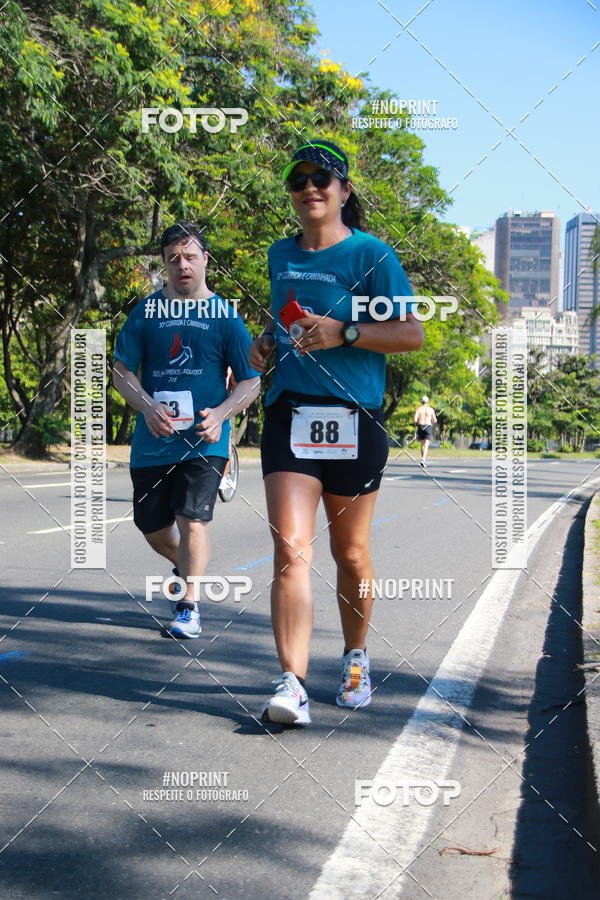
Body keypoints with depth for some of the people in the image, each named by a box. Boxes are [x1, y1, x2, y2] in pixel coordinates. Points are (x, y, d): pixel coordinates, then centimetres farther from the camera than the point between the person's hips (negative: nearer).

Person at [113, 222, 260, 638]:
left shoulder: (226, 315, 2)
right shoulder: (147, 311, 6)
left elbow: (251, 382, 2)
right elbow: (121, 371, 4)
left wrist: (220, 414, -16)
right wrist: (148, 408, -15)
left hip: (205, 440, -3)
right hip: (153, 440, 3)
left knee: (192, 519, -13)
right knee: (153, 529, 11)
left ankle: (189, 606, 3)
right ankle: (188, 568, 42)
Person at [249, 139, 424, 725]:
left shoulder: (370, 254, -2)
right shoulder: (280, 255, 14)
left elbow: (412, 333, -6)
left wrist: (343, 332, -17)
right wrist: (267, 341, 10)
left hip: (353, 418, -3)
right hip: (289, 413, 3)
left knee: (350, 554, 10)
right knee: (290, 549, -12)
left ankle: (355, 657, 33)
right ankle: (292, 684, -16)